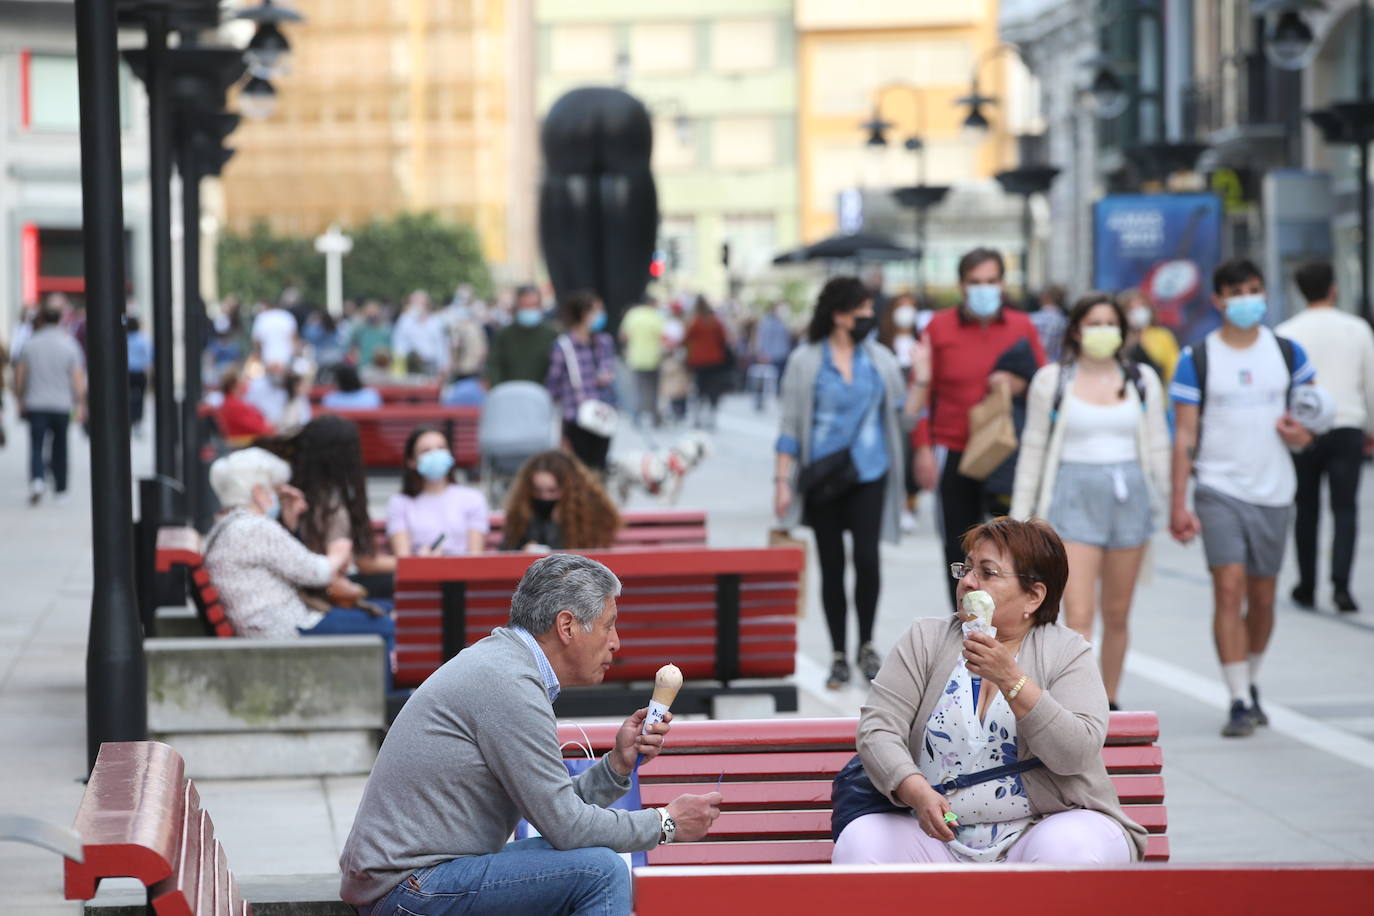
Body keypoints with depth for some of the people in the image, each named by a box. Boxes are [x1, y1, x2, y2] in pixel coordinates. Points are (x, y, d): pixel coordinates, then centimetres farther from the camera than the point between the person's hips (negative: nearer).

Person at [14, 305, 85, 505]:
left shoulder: (30, 344, 1)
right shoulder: (69, 345, -2)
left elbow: (19, 376, 6)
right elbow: (78, 378, -5)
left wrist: (20, 401, 18)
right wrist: (81, 405, 0)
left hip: (35, 405, 0)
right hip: (62, 405, 0)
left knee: (36, 446, -3)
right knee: (59, 448, 12)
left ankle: (37, 480, -27)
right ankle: (60, 490, 18)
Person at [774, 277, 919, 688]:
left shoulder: (880, 359, 6)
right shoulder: (806, 361, -1)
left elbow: (901, 414, 10)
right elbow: (791, 424, 0)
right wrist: (782, 480, -3)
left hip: (868, 473, 1)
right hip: (822, 477, -1)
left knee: (867, 558, -11)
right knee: (832, 565, 4)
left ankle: (866, 646, 8)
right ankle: (838, 655, 14)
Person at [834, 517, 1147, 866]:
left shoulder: (1065, 652, 3)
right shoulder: (926, 640, 8)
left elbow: (1077, 754, -12)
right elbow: (878, 728, -3)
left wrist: (1010, 679, -22)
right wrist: (917, 791, -22)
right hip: (939, 838, 2)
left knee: (1068, 850, -34)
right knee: (859, 842, -25)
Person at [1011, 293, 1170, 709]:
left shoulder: (1142, 380, 7)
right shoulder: (1051, 381, 2)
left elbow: (1158, 447, 12)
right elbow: (1034, 448, 6)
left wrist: (1160, 504, 9)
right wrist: (1020, 515, 5)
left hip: (1129, 498, 3)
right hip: (1073, 498, -3)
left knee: (1117, 614, 10)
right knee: (1078, 615, -12)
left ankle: (1109, 702, 23)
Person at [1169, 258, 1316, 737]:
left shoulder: (1286, 352, 6)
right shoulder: (1196, 359, -2)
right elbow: (1184, 436, -2)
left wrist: (1305, 431, -7)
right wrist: (1178, 504, -9)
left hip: (1273, 492, 3)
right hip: (1219, 490, -3)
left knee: (1262, 597, 10)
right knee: (1229, 589, -14)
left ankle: (1251, 684, 30)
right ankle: (1240, 702, -13)